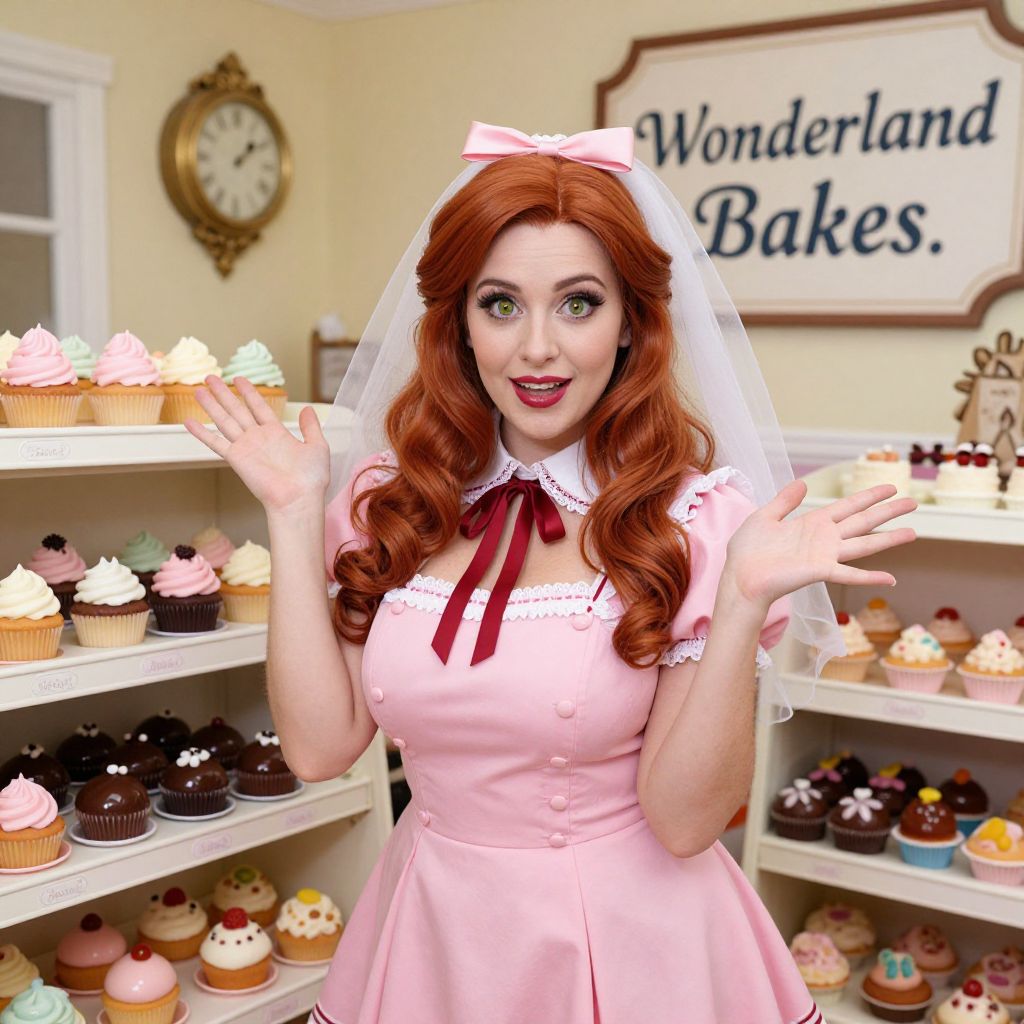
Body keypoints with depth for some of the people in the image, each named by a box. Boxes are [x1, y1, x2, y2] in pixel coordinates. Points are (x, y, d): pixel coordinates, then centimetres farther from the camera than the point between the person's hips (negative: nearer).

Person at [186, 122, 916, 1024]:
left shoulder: (693, 517, -16)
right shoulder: (396, 500, -5)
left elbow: (684, 821, -17)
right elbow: (320, 745, -9)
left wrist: (744, 602, -29)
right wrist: (295, 517, -11)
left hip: (625, 945, -3)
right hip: (431, 933, 4)